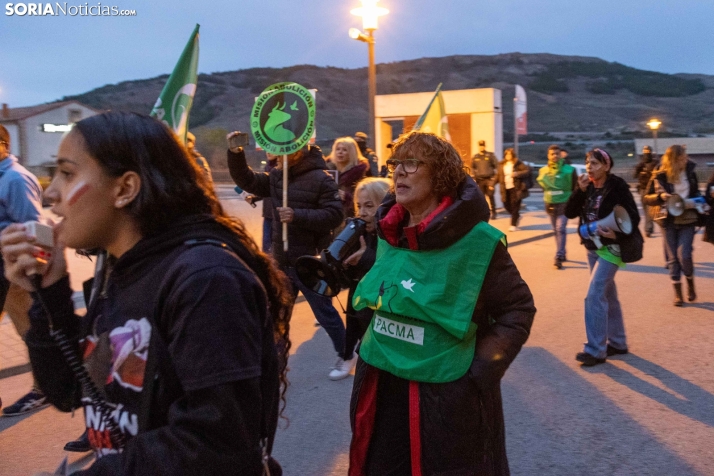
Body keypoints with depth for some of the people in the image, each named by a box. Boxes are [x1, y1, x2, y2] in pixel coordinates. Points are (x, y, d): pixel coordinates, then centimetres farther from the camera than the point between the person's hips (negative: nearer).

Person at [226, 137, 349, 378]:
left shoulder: (321, 178, -13)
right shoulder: (276, 176, 6)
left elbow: (335, 215, -19)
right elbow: (246, 180, 3)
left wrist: (297, 215, -26)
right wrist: (235, 153, -12)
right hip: (282, 261, 7)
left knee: (324, 313, 6)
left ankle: (345, 356, 25)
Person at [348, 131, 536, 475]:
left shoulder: (476, 241, -15)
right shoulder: (389, 233, 3)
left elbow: (518, 309, -10)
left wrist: (479, 372, -14)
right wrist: (371, 343, 11)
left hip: (445, 397, -6)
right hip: (380, 389, 6)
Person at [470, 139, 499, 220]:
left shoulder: (491, 155, 1)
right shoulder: (475, 157, 8)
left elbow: (496, 166, 1)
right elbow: (472, 168, 17)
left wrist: (495, 176, -6)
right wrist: (473, 177, 6)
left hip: (489, 179, -3)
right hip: (480, 179, 3)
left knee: (490, 196, -3)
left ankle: (493, 212, 7)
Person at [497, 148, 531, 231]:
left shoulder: (518, 163, -4)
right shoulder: (502, 164, 10)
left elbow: (528, 170, -8)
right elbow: (499, 175, 16)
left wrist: (517, 174, -22)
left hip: (516, 188, -5)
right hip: (506, 188, 5)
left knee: (514, 206, -4)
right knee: (506, 205, 8)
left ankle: (513, 225, 4)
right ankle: (517, 216, 36)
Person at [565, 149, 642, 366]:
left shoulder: (617, 187, -13)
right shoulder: (588, 188, 3)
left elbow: (633, 217, -13)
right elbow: (569, 213, -4)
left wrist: (617, 234, -29)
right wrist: (580, 190, -16)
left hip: (611, 247, -7)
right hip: (593, 247, 7)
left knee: (594, 295, -13)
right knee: (608, 295, 15)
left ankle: (595, 350, -7)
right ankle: (617, 343, 28)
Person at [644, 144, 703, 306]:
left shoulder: (690, 172, 1)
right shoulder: (660, 176, -6)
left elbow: (696, 192, 17)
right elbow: (647, 198, 0)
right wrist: (660, 196, -18)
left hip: (687, 219, 1)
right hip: (669, 220, -1)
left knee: (684, 254, -12)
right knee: (673, 257, 4)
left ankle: (690, 283, 15)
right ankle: (678, 292, 15)